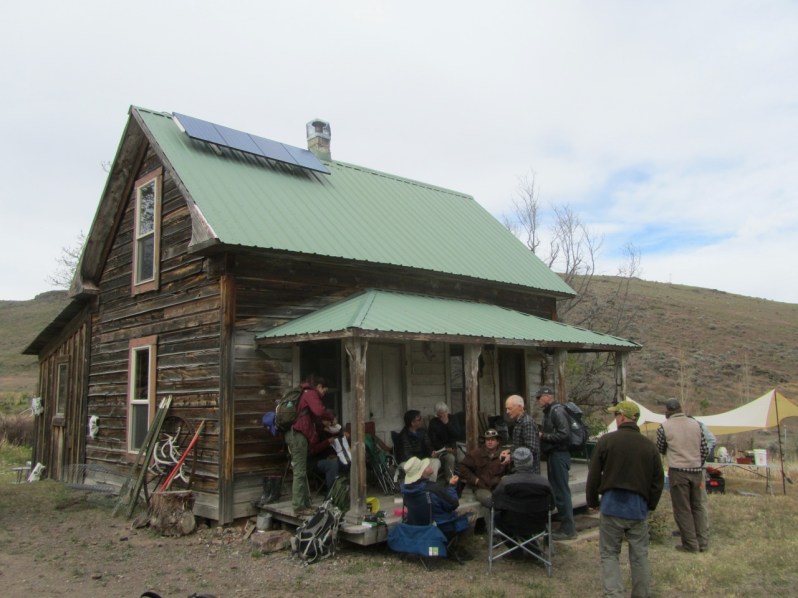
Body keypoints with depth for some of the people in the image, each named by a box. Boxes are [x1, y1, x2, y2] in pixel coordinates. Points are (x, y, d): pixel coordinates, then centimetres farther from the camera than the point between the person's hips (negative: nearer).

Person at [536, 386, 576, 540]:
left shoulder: (557, 411, -14)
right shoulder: (549, 412, 16)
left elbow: (564, 434, -24)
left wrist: (543, 436, -19)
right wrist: (542, 435, 7)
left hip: (559, 455, -10)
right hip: (553, 455, 10)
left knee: (561, 491, -5)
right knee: (556, 490, 15)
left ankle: (568, 529, 2)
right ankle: (566, 525, 24)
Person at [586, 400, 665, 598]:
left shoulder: (606, 441, -6)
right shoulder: (649, 446, 2)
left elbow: (593, 475, -3)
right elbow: (658, 480, 6)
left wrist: (592, 502, 11)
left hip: (611, 505, -2)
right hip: (638, 507, 2)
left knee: (609, 554, 7)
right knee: (639, 556, 14)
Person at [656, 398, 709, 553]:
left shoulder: (664, 427, -6)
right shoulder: (695, 424, 5)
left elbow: (660, 450, 4)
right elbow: (705, 450, 9)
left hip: (678, 471, -4)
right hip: (696, 470, 4)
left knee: (682, 509, 4)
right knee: (698, 507, 15)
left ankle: (690, 544, 7)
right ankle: (703, 542, 18)